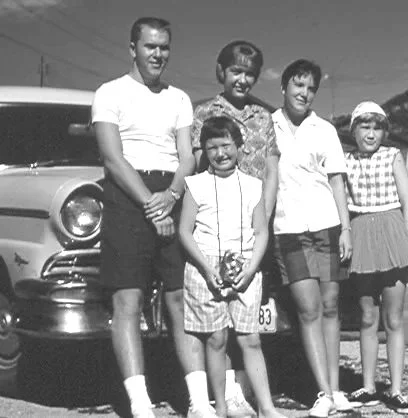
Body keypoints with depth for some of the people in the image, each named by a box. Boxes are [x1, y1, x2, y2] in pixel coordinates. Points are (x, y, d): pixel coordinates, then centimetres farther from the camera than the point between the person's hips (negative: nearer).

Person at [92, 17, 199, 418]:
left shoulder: (179, 99, 18)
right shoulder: (112, 93, 4)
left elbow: (187, 157, 9)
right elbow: (113, 157, -6)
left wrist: (171, 196, -12)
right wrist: (150, 205, -15)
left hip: (172, 197, 4)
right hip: (127, 196, -4)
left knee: (181, 298, 2)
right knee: (128, 299, -10)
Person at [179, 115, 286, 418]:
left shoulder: (253, 186, 8)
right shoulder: (197, 185, 3)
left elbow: (261, 232, 6)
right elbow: (185, 231, -1)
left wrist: (250, 268, -8)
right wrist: (208, 269, -11)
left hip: (245, 270, 1)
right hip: (205, 269, -1)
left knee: (250, 339, -1)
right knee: (216, 339, 1)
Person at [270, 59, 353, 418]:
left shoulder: (325, 130, 8)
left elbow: (337, 181, 7)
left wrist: (345, 228, -1)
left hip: (327, 226, 1)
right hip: (289, 229, -1)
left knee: (330, 307, 2)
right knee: (309, 309, -8)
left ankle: (335, 389, 8)